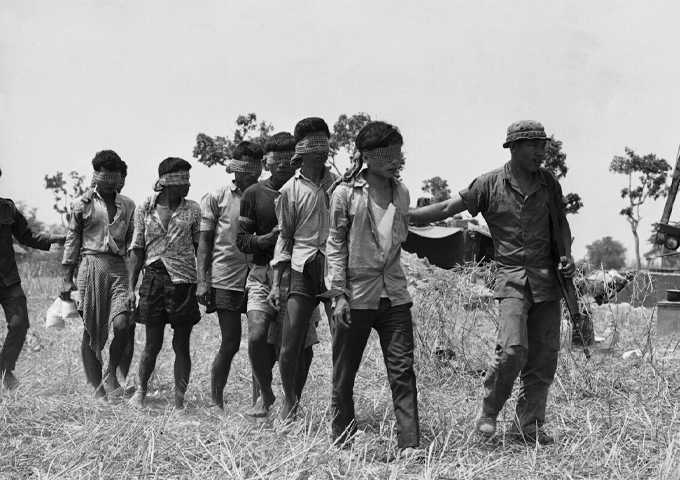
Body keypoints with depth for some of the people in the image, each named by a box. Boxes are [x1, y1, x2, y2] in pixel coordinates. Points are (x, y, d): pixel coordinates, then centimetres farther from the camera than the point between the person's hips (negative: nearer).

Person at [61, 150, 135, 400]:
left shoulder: (127, 205, 12)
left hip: (119, 267, 2)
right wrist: (67, 278, 3)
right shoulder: (82, 204, 4)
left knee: (121, 325, -17)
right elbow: (72, 240, 7)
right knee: (91, 331, 2)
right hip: (92, 265, -2)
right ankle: (97, 387, 12)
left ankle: (111, 373, 6)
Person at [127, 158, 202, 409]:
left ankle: (179, 400, 11)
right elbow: (137, 250, 7)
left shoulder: (192, 209, 3)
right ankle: (141, 390, 28)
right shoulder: (145, 209, 4)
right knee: (153, 344, 5)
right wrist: (131, 287, 3)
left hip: (184, 281, 0)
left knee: (182, 345, 2)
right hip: (154, 278, 0)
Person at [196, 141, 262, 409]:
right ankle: (215, 402, 12)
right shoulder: (217, 198, 5)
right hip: (226, 279, -3)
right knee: (230, 344, -3)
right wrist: (202, 281, -3)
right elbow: (204, 242, 4)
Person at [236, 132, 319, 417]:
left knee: (301, 346, -1)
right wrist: (269, 238, -12)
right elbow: (241, 240, 6)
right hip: (263, 275, 0)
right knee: (257, 337, -17)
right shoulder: (255, 194, 7)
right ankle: (263, 395, 7)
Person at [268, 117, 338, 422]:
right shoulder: (290, 190, 6)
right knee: (288, 349, 0)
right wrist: (276, 283, 6)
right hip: (303, 271, 0)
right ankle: (289, 400, 27)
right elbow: (285, 236, 11)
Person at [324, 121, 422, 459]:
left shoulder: (402, 193, 9)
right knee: (344, 375, 6)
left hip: (394, 295, 3)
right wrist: (339, 293, -9)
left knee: (402, 371, -4)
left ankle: (409, 445, -4)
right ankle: (341, 442, 20)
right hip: (355, 295, -3)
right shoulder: (346, 193, -4)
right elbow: (335, 244, -4)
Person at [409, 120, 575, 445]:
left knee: (544, 356, 3)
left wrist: (567, 256, 4)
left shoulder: (549, 183, 8)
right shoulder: (490, 184, -3)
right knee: (513, 348, -20)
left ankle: (529, 424, 16)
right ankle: (489, 412, 3)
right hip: (512, 275, -4)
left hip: (547, 277, 4)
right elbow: (447, 209, -3)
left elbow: (561, 222, 22)